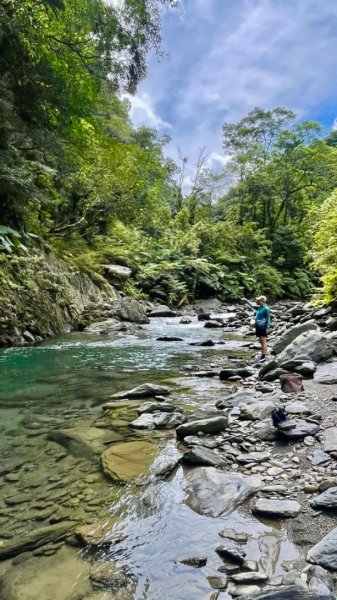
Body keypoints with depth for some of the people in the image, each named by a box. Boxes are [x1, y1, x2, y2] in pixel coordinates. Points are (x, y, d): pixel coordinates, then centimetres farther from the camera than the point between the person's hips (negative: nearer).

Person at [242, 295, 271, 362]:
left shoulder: (266, 309, -12)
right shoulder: (259, 307, 11)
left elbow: (268, 319, -14)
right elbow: (252, 305, 29)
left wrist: (268, 328, -18)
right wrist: (246, 300, 28)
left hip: (263, 328, -8)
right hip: (258, 327, 8)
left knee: (263, 341, -8)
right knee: (261, 341, 12)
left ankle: (263, 357, -8)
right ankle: (262, 355, 18)